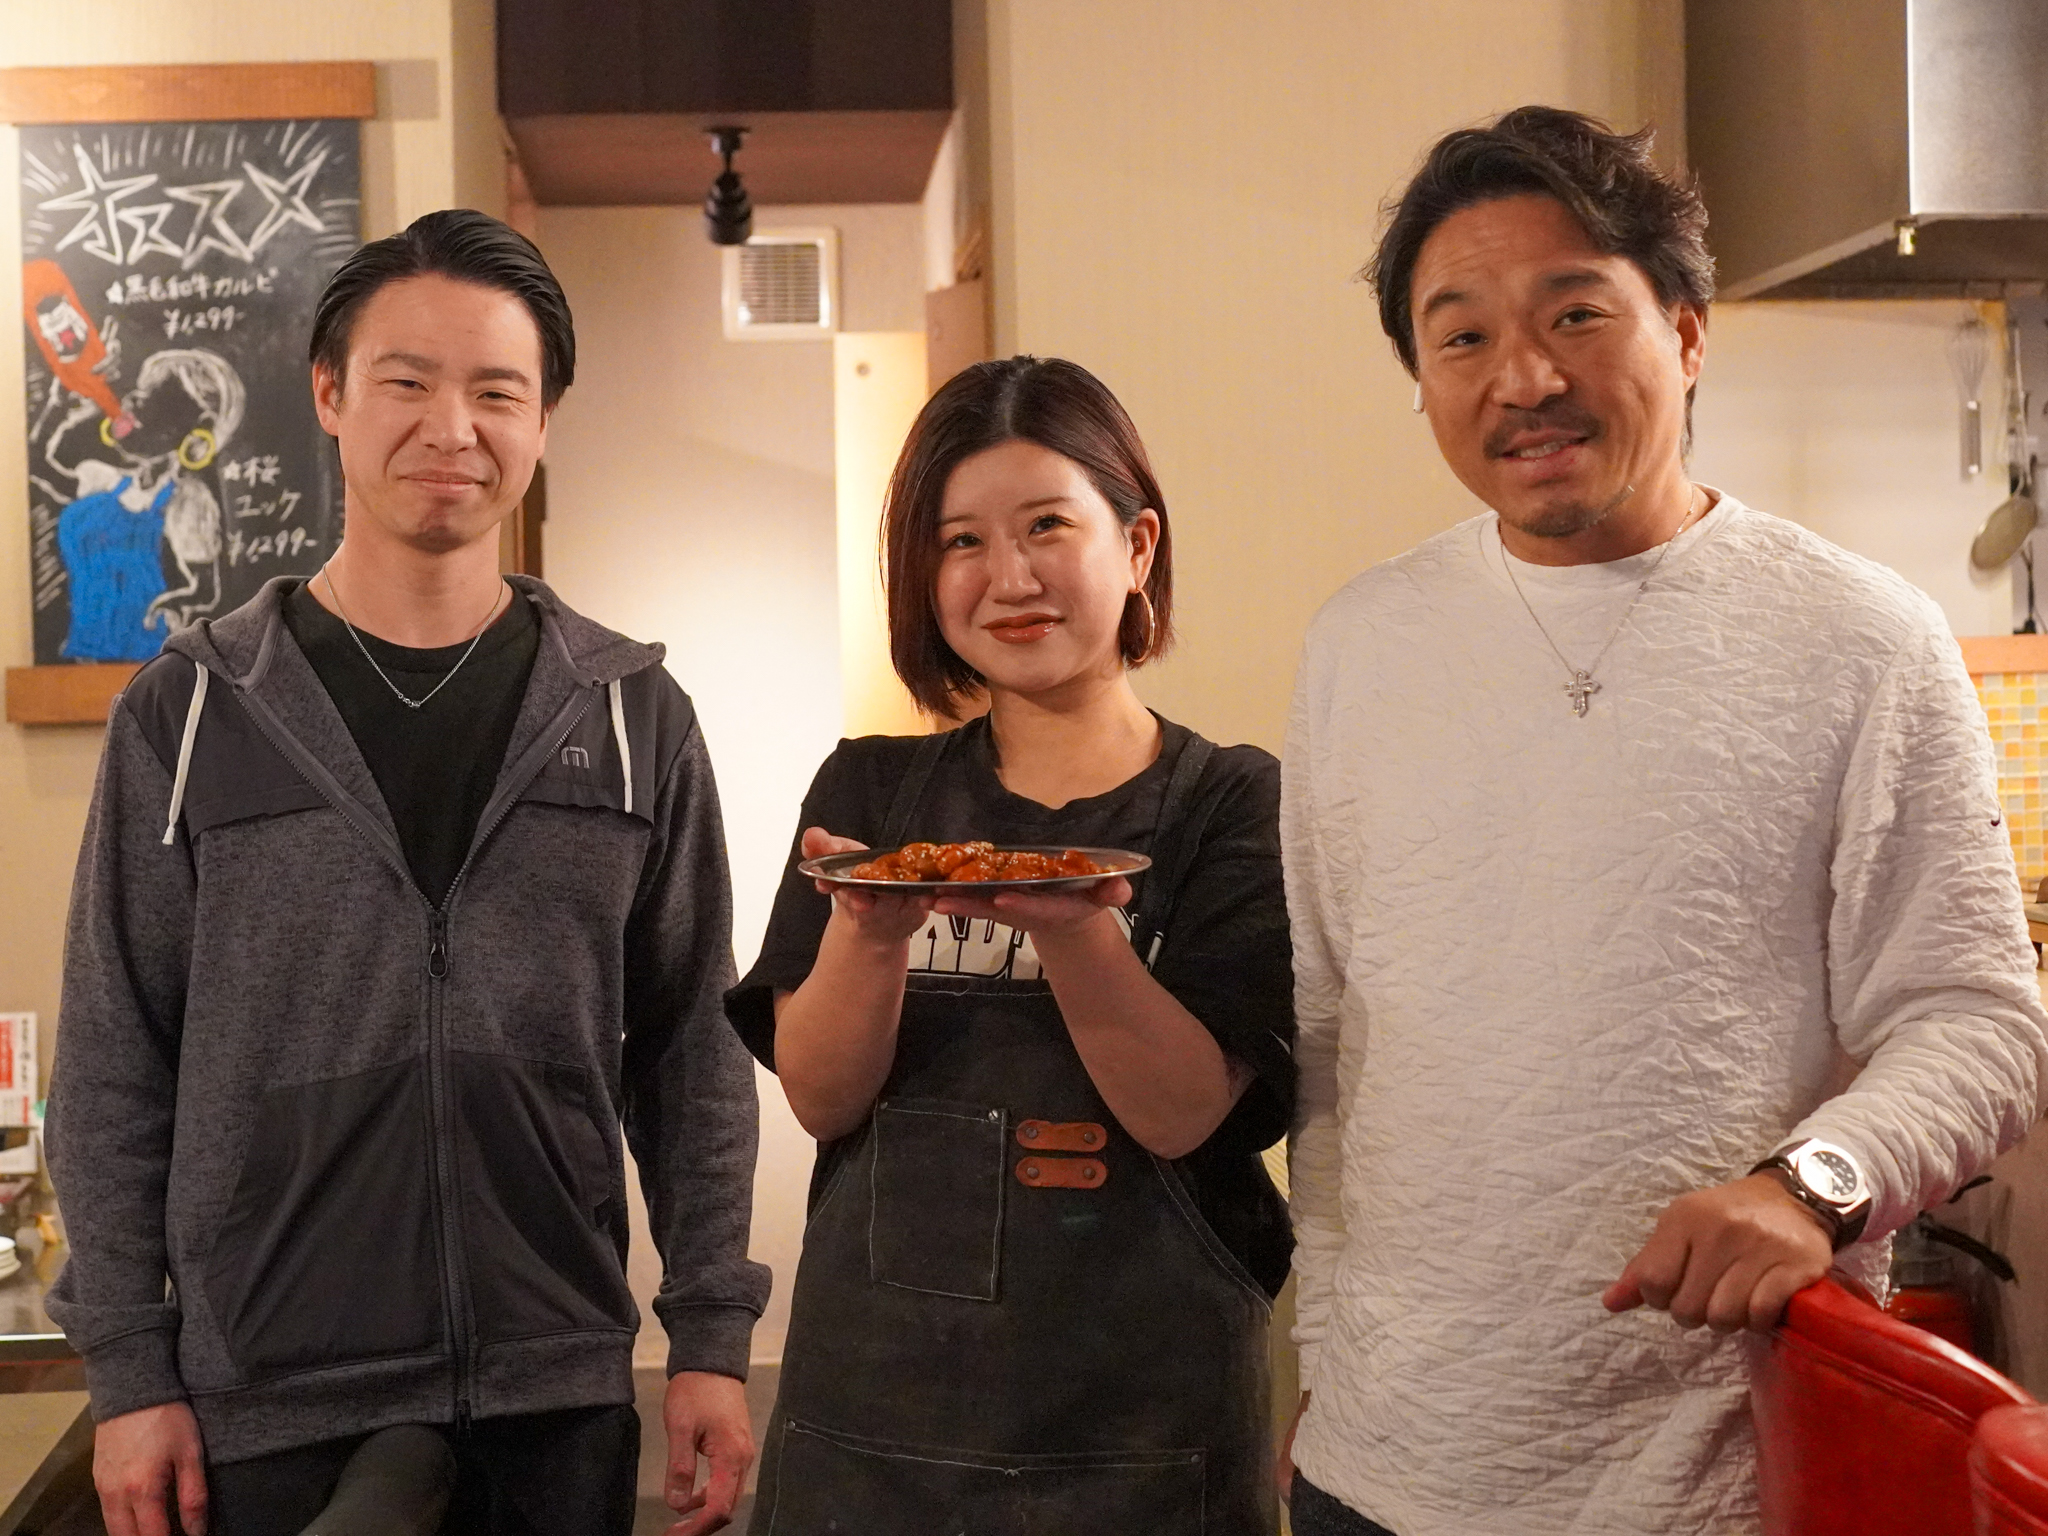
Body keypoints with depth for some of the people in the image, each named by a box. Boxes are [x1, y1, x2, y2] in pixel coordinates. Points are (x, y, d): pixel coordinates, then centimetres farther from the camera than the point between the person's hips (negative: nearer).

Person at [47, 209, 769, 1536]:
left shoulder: (634, 716, 2)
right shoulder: (191, 713, -1)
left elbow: (690, 1050, 4)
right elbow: (115, 1065, 0)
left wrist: (714, 1335, 1)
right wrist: (130, 1371, -3)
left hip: (560, 1397, 1)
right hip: (268, 1406, -1)